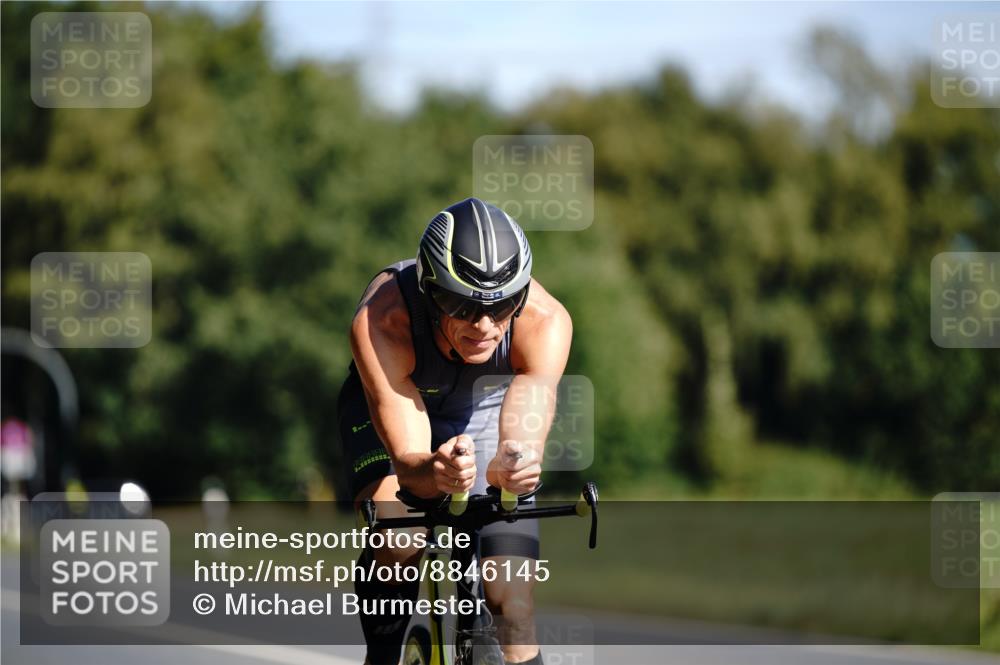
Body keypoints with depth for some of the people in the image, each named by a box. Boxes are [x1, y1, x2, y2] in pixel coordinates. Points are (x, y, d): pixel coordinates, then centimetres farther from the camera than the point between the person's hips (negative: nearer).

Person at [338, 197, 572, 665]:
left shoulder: (544, 320, -36)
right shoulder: (381, 322, -40)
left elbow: (526, 430, -44)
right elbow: (406, 457, -43)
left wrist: (511, 466, -68)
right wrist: (434, 472, -67)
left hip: (487, 408, 1)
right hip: (390, 404, -1)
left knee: (513, 605, -12)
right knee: (397, 542, -30)